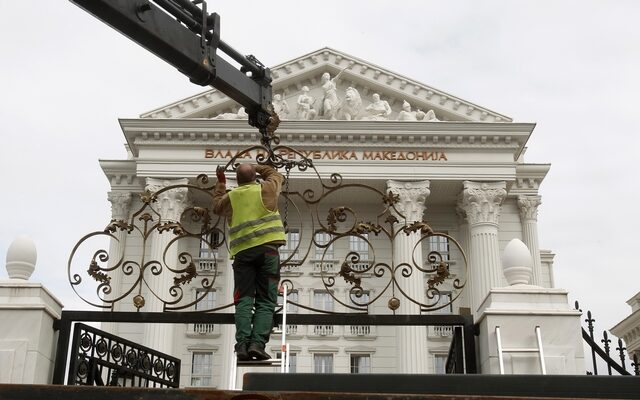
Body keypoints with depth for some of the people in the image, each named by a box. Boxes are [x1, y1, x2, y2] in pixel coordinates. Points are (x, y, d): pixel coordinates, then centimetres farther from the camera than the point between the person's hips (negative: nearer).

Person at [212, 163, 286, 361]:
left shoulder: (230, 197, 14)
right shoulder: (266, 189, 9)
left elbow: (217, 206, 37)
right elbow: (277, 176, 31)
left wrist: (221, 183, 47)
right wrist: (257, 168, 42)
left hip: (242, 252, 2)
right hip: (267, 249, -2)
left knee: (244, 300, 1)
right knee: (265, 302, -2)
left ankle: (242, 344, -13)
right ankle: (257, 343, -16)